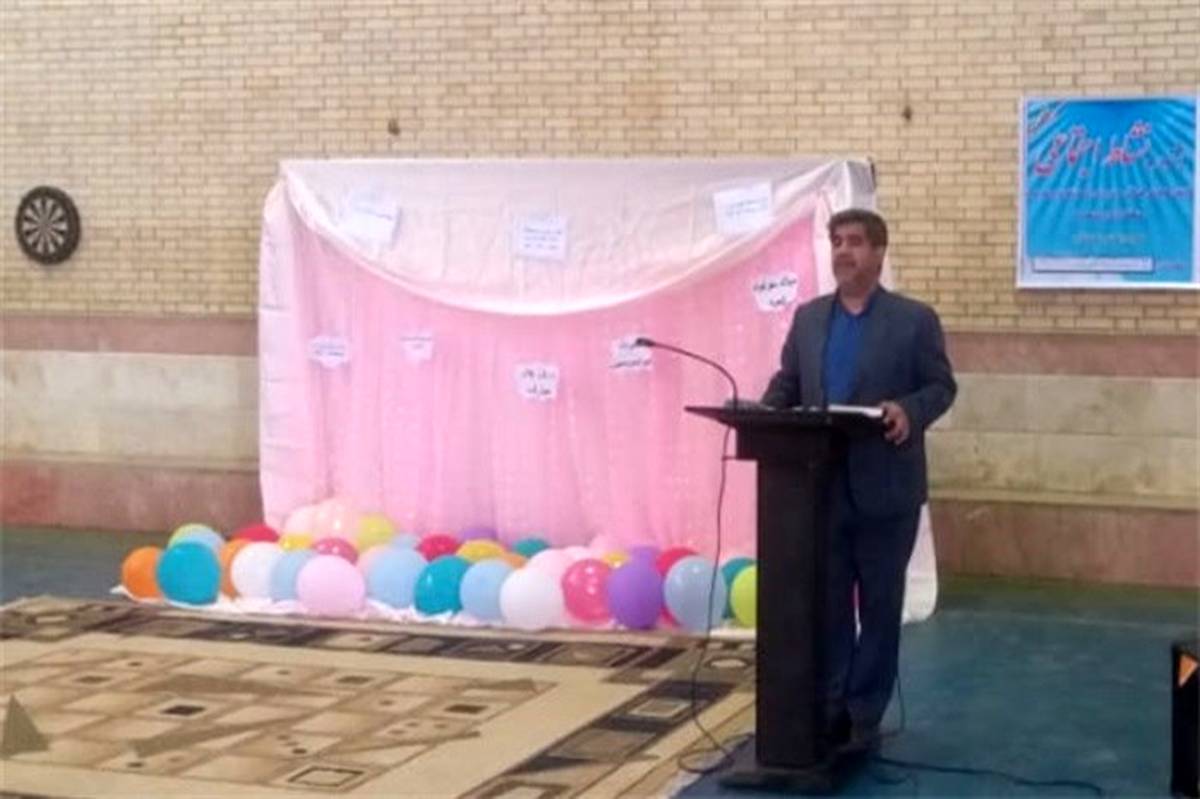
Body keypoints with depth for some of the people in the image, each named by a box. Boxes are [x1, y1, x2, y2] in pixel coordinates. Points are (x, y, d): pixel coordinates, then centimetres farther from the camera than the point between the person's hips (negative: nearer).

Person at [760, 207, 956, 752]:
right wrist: (765, 413, -9)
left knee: (879, 605, 5)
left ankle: (864, 714, 14)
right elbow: (786, 384, 12)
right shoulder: (808, 318, 11)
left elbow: (941, 386, -3)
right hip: (821, 486, 3)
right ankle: (829, 707, 16)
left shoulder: (915, 319, -1)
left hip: (885, 488, -3)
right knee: (826, 602, 7)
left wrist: (909, 412, -23)